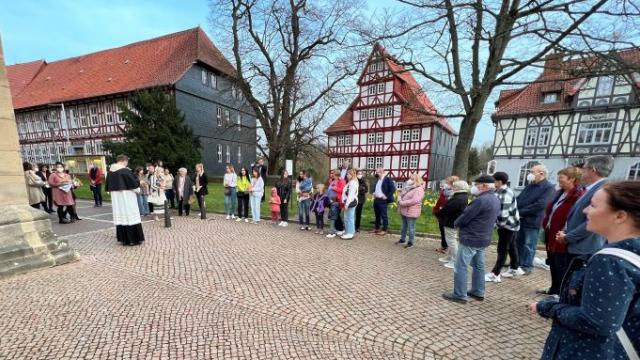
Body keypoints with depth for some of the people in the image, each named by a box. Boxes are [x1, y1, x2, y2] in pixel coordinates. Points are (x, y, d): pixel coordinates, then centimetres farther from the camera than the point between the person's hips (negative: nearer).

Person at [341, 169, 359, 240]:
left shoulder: (353, 183, -14)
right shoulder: (350, 182, 18)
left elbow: (351, 194, -20)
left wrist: (347, 204, -20)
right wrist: (345, 203, 16)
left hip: (350, 202, -10)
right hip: (349, 202, 10)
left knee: (350, 218, -4)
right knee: (347, 218, 15)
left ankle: (350, 234, 4)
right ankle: (347, 232, 25)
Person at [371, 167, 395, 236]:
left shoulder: (388, 179, -10)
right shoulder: (377, 179, 14)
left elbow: (393, 189, -17)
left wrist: (386, 196, -17)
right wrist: (374, 193, 14)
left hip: (382, 200, -8)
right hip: (376, 200, 8)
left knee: (384, 215, 0)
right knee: (377, 215, 16)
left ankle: (384, 230, 11)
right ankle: (377, 228, 27)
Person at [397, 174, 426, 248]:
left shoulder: (419, 189, -13)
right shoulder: (408, 187, 14)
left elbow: (414, 201, -25)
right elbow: (401, 195, 17)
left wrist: (402, 203, -20)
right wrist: (399, 200, -7)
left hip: (412, 212, -8)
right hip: (404, 211, 8)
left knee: (411, 227, 2)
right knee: (404, 226, 19)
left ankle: (410, 242, 15)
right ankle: (402, 239, 31)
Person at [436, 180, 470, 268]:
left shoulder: (457, 199, -29)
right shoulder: (464, 196, 7)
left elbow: (446, 209, -25)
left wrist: (438, 213, -7)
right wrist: (442, 210, 8)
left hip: (451, 222, -11)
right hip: (455, 221, 11)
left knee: (452, 241, 0)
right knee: (451, 241, 21)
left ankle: (455, 262, 9)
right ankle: (449, 257, 34)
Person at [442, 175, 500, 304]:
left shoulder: (481, 200, -23)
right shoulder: (496, 200, 10)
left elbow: (465, 216, -20)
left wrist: (456, 223, 1)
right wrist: (460, 223, 10)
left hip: (471, 239, -10)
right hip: (483, 239, 10)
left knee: (460, 267, -1)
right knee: (478, 266, 19)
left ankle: (459, 295, 7)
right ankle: (478, 292, 31)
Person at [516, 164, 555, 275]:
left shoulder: (549, 187, -10)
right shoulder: (529, 185, 13)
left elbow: (540, 205, -21)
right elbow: (519, 198, 12)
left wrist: (521, 212, -20)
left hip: (532, 221, -7)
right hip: (520, 219, 7)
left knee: (529, 245, 5)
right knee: (518, 242, 15)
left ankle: (527, 266, 17)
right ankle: (518, 263, 28)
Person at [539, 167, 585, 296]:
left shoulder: (578, 196, -18)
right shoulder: (560, 193, 12)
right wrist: (546, 226, 12)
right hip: (551, 235, 9)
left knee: (562, 268, 5)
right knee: (553, 265, 20)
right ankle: (554, 289, 34)